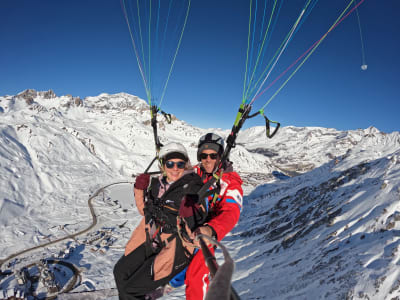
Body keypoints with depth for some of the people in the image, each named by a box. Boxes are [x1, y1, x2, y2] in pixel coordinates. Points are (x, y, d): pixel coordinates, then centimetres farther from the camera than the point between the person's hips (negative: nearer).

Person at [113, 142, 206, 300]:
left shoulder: (192, 188, -17)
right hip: (150, 241, 7)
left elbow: (196, 222, -23)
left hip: (174, 250, -7)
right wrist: (140, 189, 1)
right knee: (121, 272, 20)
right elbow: (147, 211, 14)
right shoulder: (158, 183, 2)